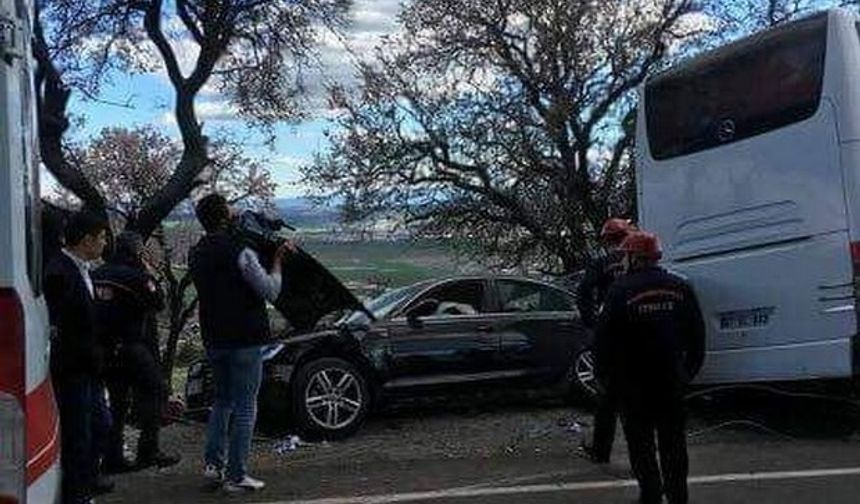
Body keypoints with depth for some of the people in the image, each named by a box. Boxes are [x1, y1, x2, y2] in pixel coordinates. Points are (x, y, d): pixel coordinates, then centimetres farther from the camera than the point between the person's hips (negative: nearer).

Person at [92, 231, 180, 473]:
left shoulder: (97, 275, 9)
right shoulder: (135, 276, -13)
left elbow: (93, 309, 16)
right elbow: (158, 303, -6)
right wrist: (150, 276, 1)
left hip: (106, 347, 8)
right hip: (132, 346, -7)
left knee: (117, 400, 14)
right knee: (153, 392, 3)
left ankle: (113, 457, 15)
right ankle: (148, 450, -1)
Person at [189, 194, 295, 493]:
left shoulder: (198, 254, 7)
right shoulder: (239, 252, -17)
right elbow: (271, 291, -15)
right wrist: (277, 260, -2)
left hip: (214, 340, 7)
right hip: (245, 339, -7)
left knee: (222, 400, 22)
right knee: (244, 408, 0)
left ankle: (213, 463, 18)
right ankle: (236, 476, 3)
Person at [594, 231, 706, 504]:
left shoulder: (621, 290, -11)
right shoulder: (680, 288, 3)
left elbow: (605, 337, -10)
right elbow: (697, 335, 8)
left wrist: (604, 373, 1)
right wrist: (690, 369, 16)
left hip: (634, 381, -4)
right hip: (672, 379, 4)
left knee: (640, 441, 7)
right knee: (673, 439, 13)